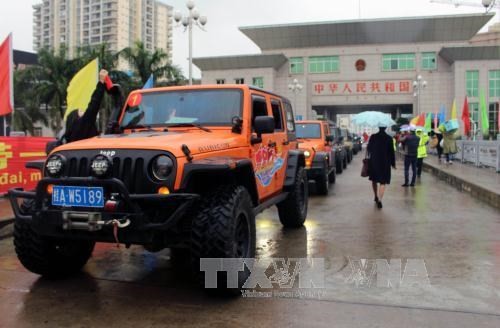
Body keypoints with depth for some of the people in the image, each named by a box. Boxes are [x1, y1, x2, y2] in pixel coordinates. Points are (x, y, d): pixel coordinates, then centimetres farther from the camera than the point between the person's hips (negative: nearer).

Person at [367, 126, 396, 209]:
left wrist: (368, 157, 20)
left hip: (373, 161, 2)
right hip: (385, 163, -2)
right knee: (383, 182, 1)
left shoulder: (373, 137, -6)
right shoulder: (389, 138, -8)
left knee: (374, 180, 20)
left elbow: (368, 148, 2)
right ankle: (379, 200, -12)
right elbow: (391, 152, -4)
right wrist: (393, 163, 5)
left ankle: (376, 197, 33)